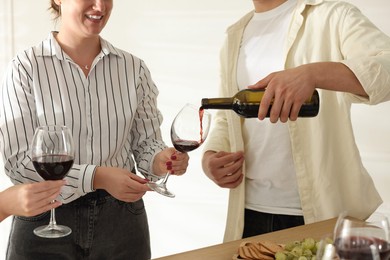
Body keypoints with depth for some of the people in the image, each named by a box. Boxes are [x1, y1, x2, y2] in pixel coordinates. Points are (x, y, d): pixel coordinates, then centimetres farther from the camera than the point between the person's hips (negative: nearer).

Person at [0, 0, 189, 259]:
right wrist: (96, 177, -25)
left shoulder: (133, 68, -1)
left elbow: (146, 143, 6)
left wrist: (160, 160, -18)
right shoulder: (26, 67, -8)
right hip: (47, 221, -3)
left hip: (122, 218, 3)